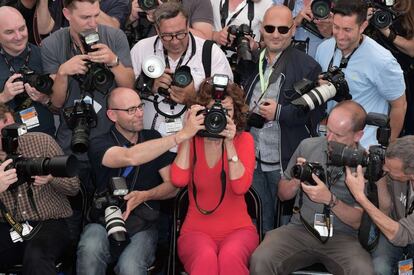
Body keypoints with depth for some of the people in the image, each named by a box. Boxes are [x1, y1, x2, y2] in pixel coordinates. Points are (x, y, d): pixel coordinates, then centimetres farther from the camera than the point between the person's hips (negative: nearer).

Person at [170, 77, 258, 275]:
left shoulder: (243, 139, 4)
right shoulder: (192, 141, 6)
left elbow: (241, 186, -12)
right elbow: (178, 180, -13)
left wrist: (229, 143, -19)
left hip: (238, 229, 0)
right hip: (196, 230, 0)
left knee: (231, 257, -35)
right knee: (205, 258, -35)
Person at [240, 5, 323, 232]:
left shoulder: (307, 66, -8)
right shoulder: (251, 62, 10)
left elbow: (316, 111, -11)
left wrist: (280, 112, -16)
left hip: (286, 163, -5)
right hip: (253, 159, 5)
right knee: (260, 223, 15)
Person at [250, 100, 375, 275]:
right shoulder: (308, 146, 5)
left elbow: (359, 221, -5)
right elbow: (282, 194, 14)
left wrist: (330, 199, -20)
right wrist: (297, 180, -8)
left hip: (342, 236, -2)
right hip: (300, 228, 2)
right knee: (260, 261, -27)